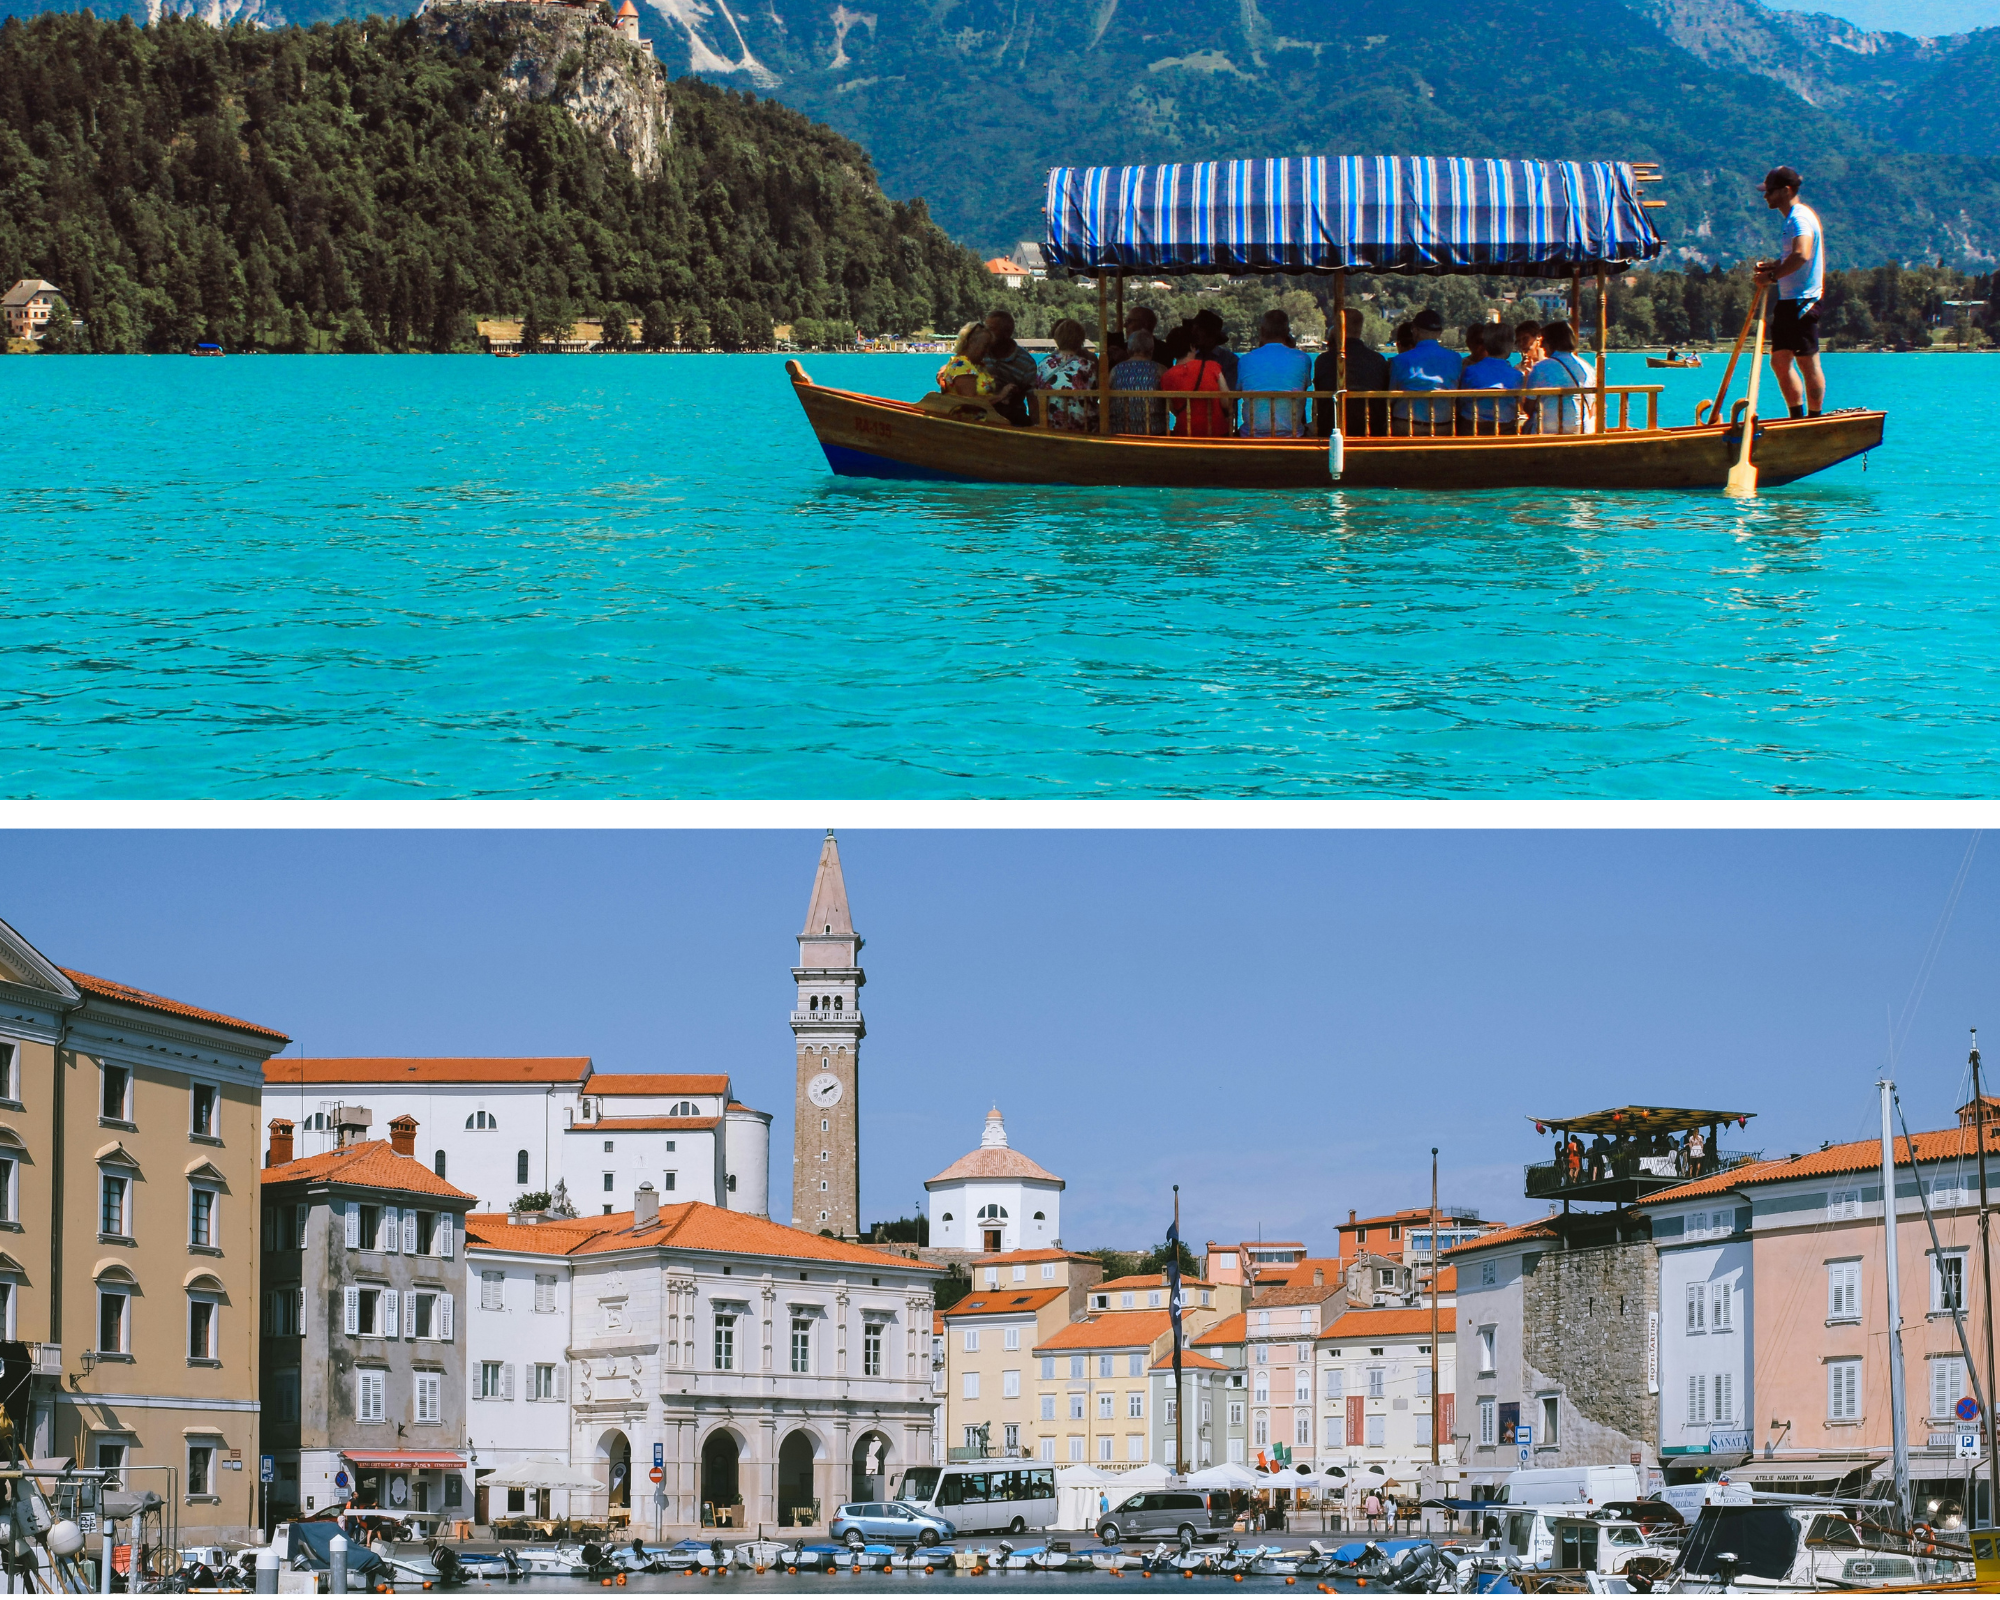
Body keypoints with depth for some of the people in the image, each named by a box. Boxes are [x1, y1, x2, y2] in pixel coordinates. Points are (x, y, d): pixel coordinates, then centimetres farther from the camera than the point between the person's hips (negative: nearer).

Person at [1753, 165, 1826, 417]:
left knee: (1808, 363, -5)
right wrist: (1773, 266, 11)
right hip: (1789, 301, 11)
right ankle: (1798, 418, 19)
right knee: (1779, 361, 12)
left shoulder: (1800, 218, -14)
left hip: (1802, 301, -11)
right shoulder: (1793, 218, 18)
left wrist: (1772, 276, -21)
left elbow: (1801, 255, -29)